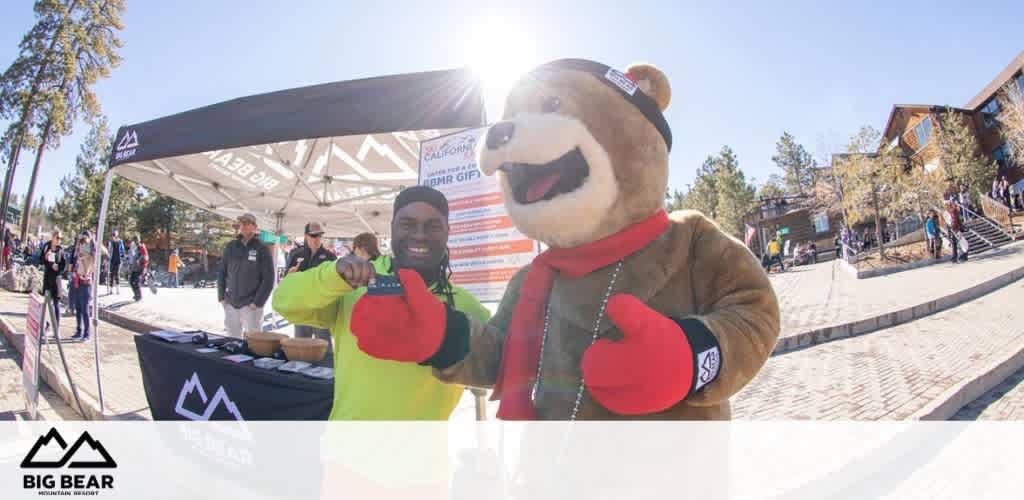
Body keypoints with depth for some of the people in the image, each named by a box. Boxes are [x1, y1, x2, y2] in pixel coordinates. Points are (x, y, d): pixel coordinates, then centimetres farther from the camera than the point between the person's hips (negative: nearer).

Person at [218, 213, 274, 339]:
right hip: (230, 304, 4)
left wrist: (257, 302, -12)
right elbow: (221, 273, 13)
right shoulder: (231, 247, 8)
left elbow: (268, 279, -8)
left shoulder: (262, 249, -5)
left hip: (251, 305, -4)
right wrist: (222, 297, 5)